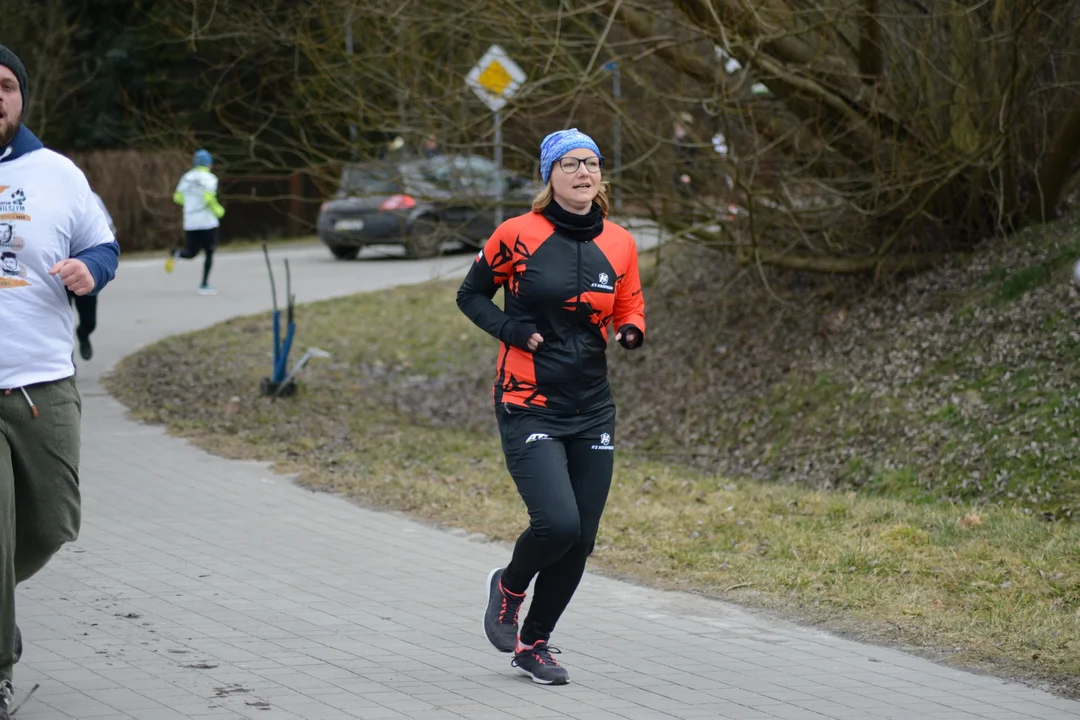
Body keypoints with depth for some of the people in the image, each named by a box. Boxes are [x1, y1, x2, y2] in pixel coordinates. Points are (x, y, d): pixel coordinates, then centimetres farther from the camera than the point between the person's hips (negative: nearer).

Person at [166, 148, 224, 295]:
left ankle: (176, 253, -23)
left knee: (190, 253, 10)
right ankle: (204, 285, 5)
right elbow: (209, 198, -20)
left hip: (190, 223, 4)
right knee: (209, 253, 8)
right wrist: (218, 210, -4)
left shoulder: (187, 177, 9)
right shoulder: (209, 178, -8)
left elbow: (178, 197, 9)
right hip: (207, 222, -4)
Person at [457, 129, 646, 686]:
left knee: (580, 540, 5)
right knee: (557, 523, -19)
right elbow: (470, 295, 5)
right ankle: (508, 587, 15)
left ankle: (533, 643, 25)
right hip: (529, 406, -5)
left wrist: (632, 331, -7)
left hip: (591, 410, 5)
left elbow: (629, 309, 17)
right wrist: (512, 331, -12)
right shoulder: (517, 235, -7)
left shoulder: (619, 244, 4)